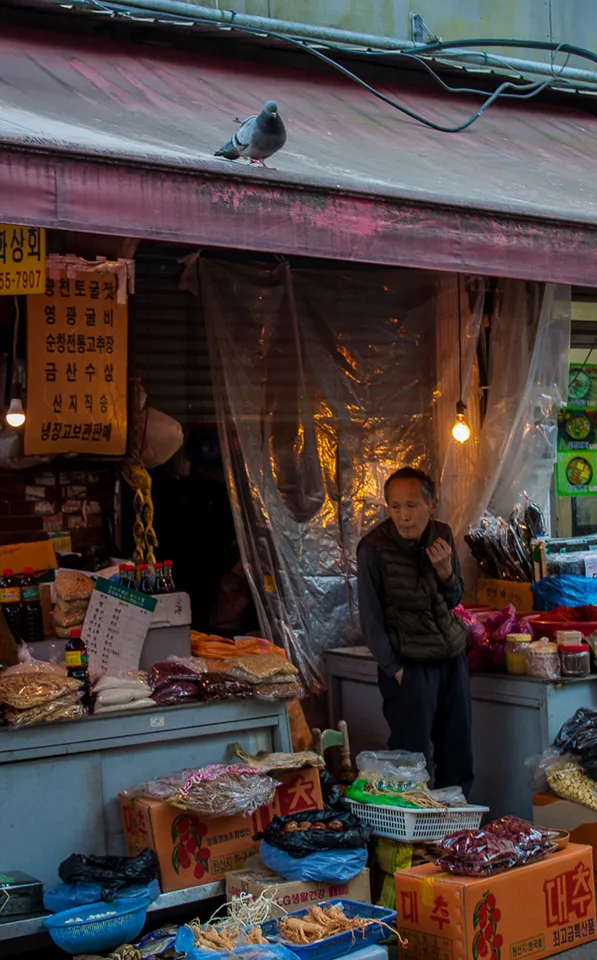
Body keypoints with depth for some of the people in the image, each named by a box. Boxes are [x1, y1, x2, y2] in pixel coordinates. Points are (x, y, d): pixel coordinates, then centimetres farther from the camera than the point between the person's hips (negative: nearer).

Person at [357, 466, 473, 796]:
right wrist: (394, 669, -11)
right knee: (412, 756, -3)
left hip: (452, 655, 6)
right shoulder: (373, 549, -14)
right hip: (409, 664, -5)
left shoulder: (442, 536, 2)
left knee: (458, 755, 12)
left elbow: (454, 600, 11)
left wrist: (445, 569, -10)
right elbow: (371, 618, -9)